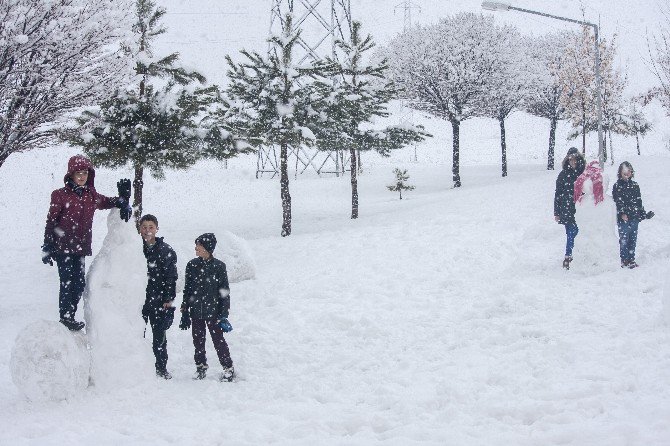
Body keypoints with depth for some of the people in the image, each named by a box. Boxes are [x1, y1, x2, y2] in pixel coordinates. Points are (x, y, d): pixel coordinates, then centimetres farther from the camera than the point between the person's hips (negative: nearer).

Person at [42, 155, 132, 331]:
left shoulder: (91, 195, 9)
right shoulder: (61, 195, -5)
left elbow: (107, 202, 24)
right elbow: (51, 221, -4)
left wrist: (122, 201, 0)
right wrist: (47, 247, -6)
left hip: (81, 247, 5)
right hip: (63, 247, -5)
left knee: (79, 283, 6)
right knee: (68, 282, -7)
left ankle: (70, 317, 17)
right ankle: (65, 318, 1)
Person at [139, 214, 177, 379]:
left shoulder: (166, 250, 2)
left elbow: (171, 277, 2)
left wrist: (169, 299, -5)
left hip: (159, 301, -1)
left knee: (159, 335, 5)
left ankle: (161, 368, 16)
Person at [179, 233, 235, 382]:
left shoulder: (218, 266, -7)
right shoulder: (192, 265, 2)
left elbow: (224, 291, -2)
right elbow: (187, 290, 8)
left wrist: (224, 313, -5)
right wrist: (185, 313, 7)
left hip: (213, 311, -3)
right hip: (196, 312, 4)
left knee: (218, 339, 0)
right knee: (198, 340, 11)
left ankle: (228, 368, 11)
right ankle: (201, 367, 27)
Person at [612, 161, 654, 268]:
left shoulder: (635, 185, 12)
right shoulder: (617, 186, -2)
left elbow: (639, 201, 16)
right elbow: (617, 202, -8)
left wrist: (643, 214, 14)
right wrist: (622, 213, -20)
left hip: (634, 217, 4)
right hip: (623, 218, -4)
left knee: (633, 239, 8)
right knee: (624, 239, -3)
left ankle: (631, 259, 17)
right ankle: (624, 260, 6)